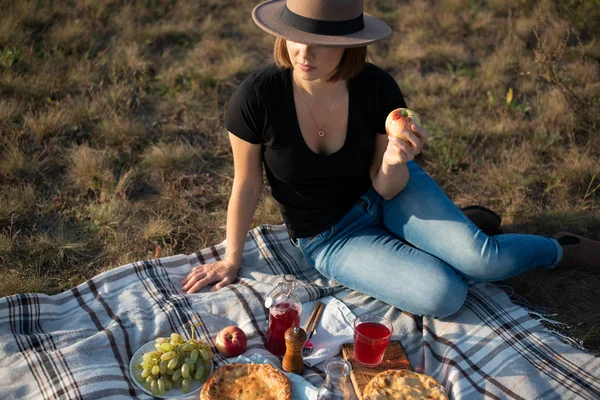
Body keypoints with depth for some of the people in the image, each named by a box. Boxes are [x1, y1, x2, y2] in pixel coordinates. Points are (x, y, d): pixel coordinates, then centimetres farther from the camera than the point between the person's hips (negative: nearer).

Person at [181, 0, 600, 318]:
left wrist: (395, 163, -35)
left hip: (386, 195, 1)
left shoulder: (378, 89, -22)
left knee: (479, 259, -23)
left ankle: (563, 250, 12)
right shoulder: (256, 97, -26)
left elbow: (386, 187, -11)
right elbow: (247, 185, -11)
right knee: (443, 295, -22)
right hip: (329, 239, -1)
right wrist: (232, 259, 1)